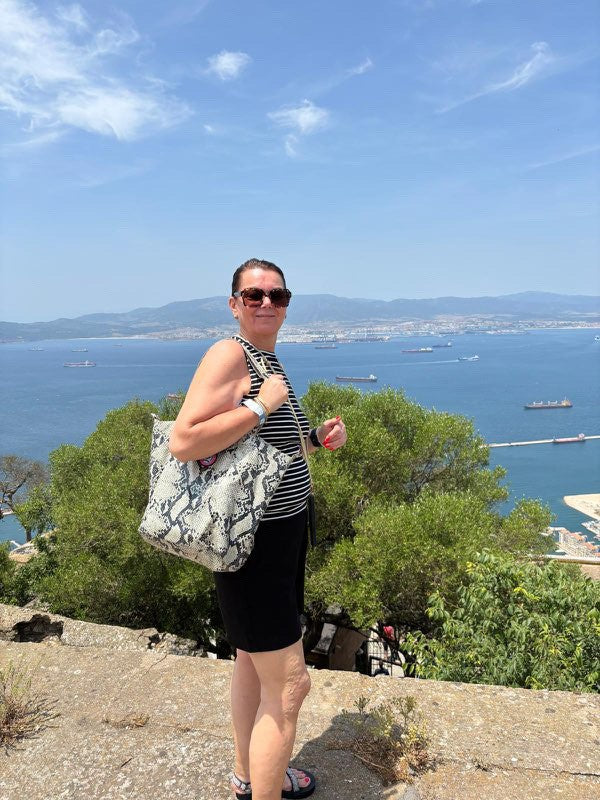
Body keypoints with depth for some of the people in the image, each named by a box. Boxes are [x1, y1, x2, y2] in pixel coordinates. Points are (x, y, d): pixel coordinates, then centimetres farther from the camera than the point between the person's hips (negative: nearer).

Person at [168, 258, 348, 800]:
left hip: (284, 528, 10)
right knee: (288, 684, -4)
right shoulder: (230, 354, -17)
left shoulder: (269, 359, 11)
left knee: (253, 657, 23)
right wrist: (261, 405, -23)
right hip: (252, 537, -10)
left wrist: (317, 436, 6)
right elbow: (183, 442, -27)